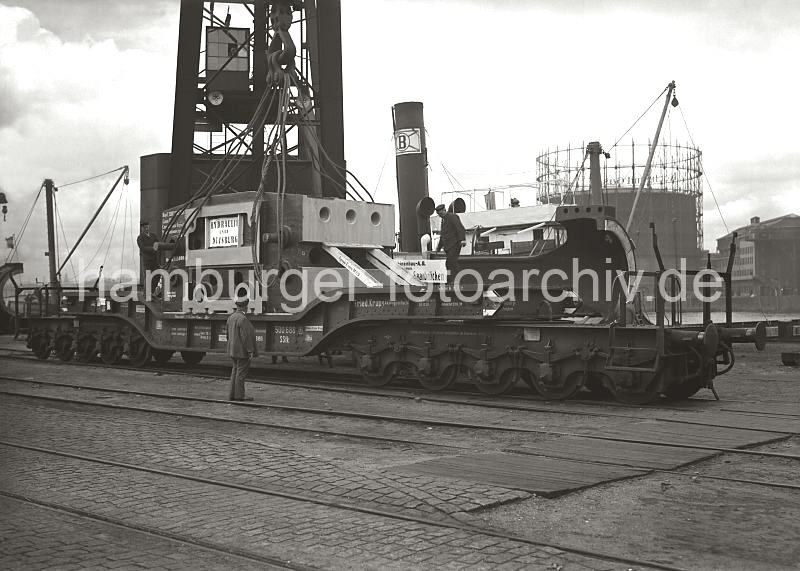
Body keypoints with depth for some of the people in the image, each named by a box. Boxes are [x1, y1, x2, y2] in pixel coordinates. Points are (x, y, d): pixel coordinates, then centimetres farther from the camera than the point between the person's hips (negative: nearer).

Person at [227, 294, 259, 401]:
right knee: (241, 372, -5)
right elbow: (245, 336, -22)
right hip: (242, 351, -9)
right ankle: (239, 395, -3)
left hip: (234, 351, 9)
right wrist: (250, 351, -19)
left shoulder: (231, 317, 9)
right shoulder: (242, 319, -19)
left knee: (235, 371, 12)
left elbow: (229, 335, 16)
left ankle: (232, 394, 13)